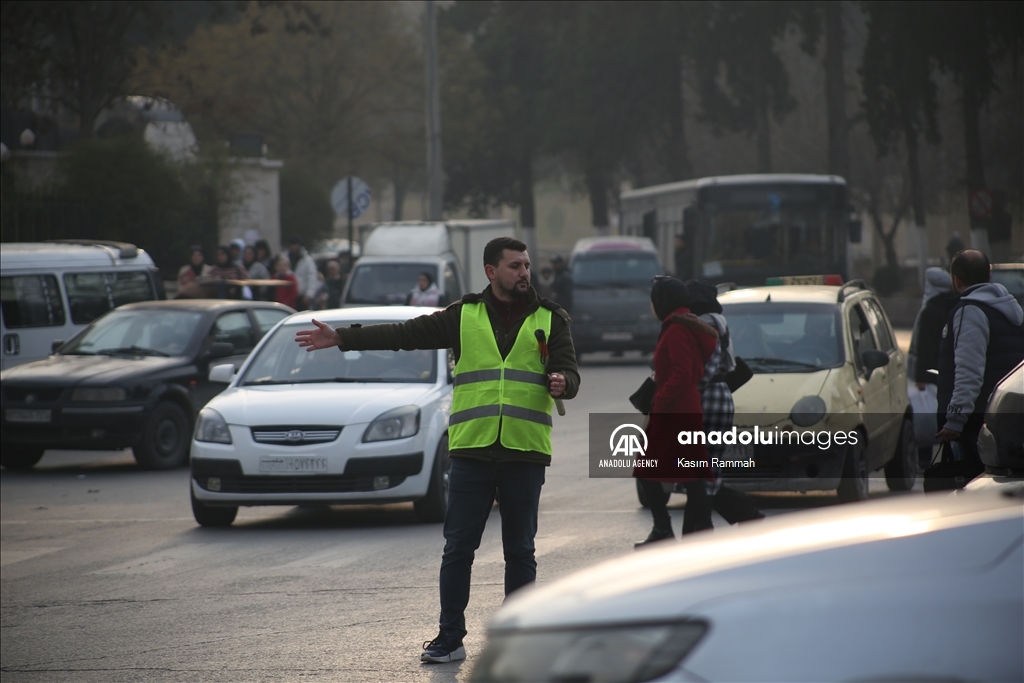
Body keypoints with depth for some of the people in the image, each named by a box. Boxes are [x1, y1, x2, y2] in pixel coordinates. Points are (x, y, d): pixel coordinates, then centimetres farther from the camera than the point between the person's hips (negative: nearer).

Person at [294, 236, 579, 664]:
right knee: (458, 548, 0)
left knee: (520, 551, 5)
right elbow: (405, 334, 7)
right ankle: (450, 638, 7)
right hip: (471, 450, 0)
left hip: (525, 453, 0)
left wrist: (561, 382, -21)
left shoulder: (550, 319, 9)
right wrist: (341, 339, 2)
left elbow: (569, 373, 4)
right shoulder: (464, 316, 9)